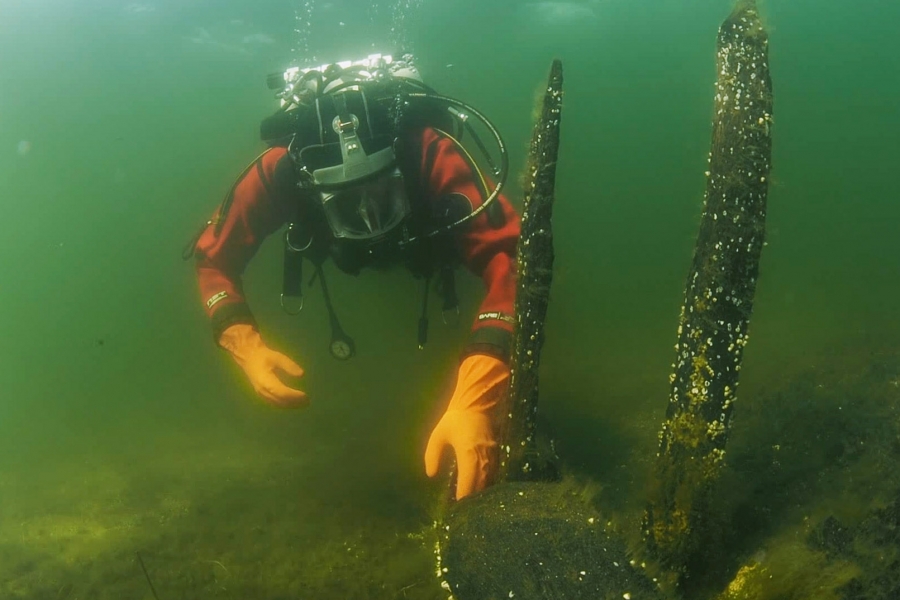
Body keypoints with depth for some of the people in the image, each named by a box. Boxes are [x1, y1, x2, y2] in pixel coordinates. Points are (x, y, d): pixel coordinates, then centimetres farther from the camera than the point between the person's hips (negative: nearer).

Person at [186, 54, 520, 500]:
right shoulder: (281, 168, -44)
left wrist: (474, 401, -71)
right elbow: (214, 261, -31)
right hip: (354, 259, 2)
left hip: (434, 238, -2)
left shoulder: (431, 152, -50)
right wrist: (249, 349, -49)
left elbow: (506, 257, -58)